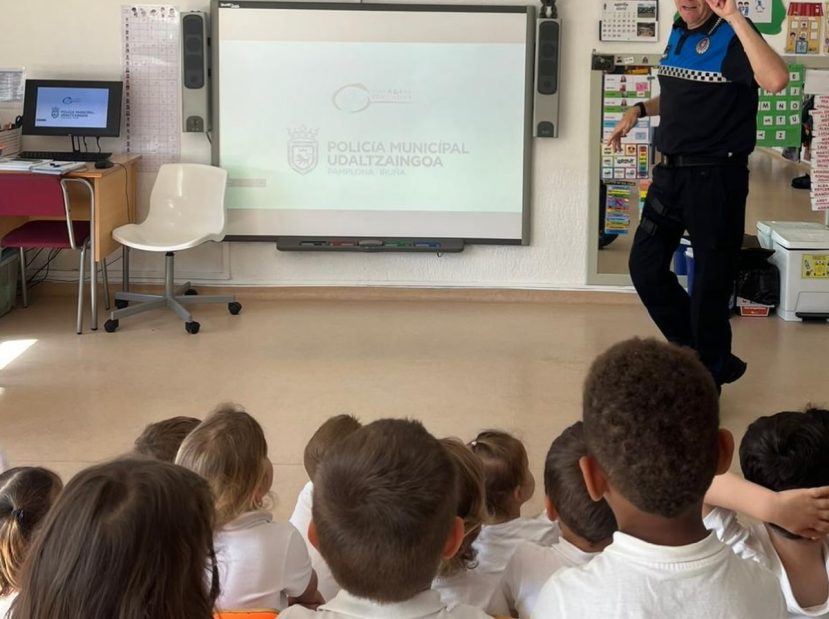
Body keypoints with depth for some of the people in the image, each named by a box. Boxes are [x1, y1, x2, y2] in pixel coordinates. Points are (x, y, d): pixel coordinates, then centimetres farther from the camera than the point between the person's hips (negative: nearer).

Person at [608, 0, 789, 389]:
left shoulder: (732, 37, -14)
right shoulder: (679, 33, 10)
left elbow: (776, 80, -35)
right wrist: (640, 109, 11)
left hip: (715, 177, -8)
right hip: (670, 172, 8)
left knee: (709, 281, 2)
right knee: (645, 266, 10)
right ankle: (696, 354, 27)